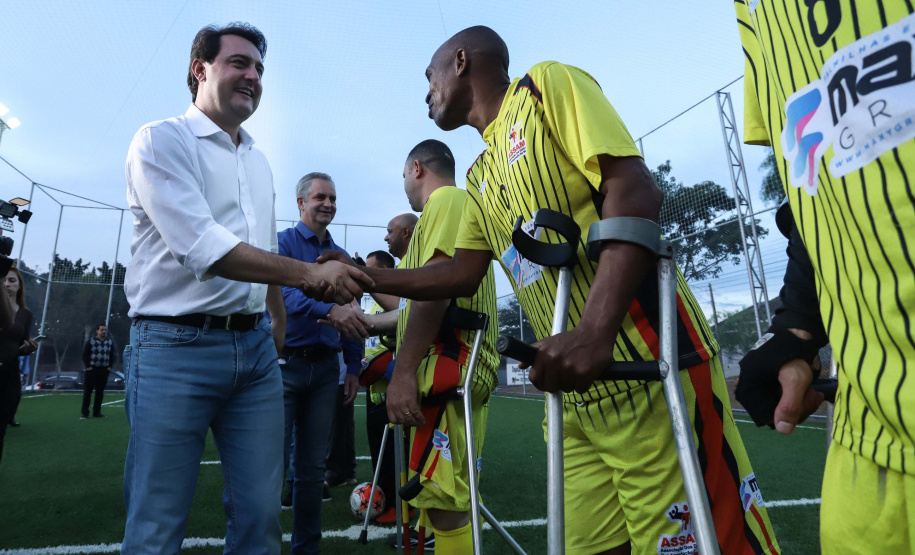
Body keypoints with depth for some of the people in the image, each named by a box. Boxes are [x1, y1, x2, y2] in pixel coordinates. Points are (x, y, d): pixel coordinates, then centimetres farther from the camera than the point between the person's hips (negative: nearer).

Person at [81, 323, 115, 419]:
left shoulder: (110, 342, 9)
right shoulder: (91, 341, -1)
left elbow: (112, 355, 15)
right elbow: (85, 354, 0)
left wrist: (110, 366, 5)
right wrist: (88, 366, -7)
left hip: (104, 370, 3)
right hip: (92, 369, -3)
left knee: (100, 392, 7)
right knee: (87, 391, -1)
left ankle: (97, 412, 14)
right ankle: (84, 413, 6)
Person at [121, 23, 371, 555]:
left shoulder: (260, 161, 17)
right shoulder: (161, 140, -3)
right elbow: (201, 246, -18)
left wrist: (281, 322, 19)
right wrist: (310, 274, -22)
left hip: (255, 346, 6)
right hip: (177, 345, -5)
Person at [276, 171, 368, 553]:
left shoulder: (342, 257, 13)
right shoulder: (282, 243, -1)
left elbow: (351, 316, 14)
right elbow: (281, 292, -20)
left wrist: (353, 367, 7)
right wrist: (328, 310, -37)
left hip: (325, 368, 4)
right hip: (285, 363, -4)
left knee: (313, 466, 11)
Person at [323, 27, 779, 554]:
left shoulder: (547, 85, -1)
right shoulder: (481, 176, 21)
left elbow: (635, 191, -14)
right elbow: (464, 274, 21)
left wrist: (594, 331, -26)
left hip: (649, 363, -7)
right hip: (578, 393, 8)